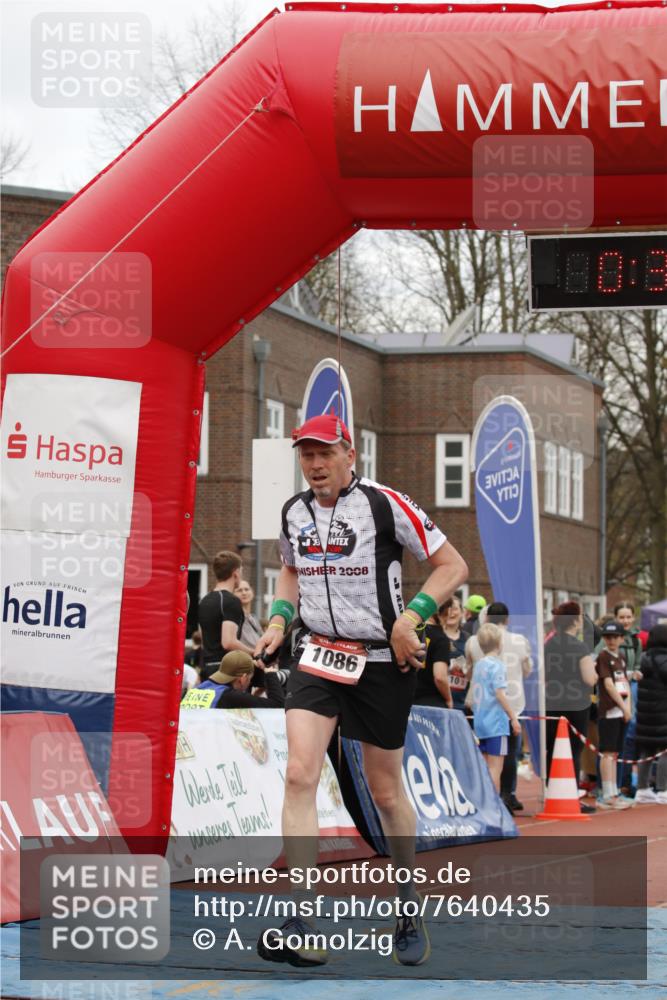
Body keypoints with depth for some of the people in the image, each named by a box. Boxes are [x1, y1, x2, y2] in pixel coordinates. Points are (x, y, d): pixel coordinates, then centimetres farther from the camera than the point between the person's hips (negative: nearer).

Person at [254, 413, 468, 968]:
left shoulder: (384, 503, -10)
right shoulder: (294, 511, 5)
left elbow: (453, 565, -7)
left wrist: (410, 618, -19)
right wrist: (279, 619, 7)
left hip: (383, 659, -3)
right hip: (319, 653, 3)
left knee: (386, 791, 7)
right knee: (300, 773, -16)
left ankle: (409, 906, 31)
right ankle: (300, 927, -18)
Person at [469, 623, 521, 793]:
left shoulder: (478, 664, 11)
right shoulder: (497, 665, -12)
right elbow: (500, 694, -17)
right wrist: (514, 718, -13)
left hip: (479, 722, 8)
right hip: (496, 723, -8)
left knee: (484, 767, 13)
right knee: (495, 767, -6)